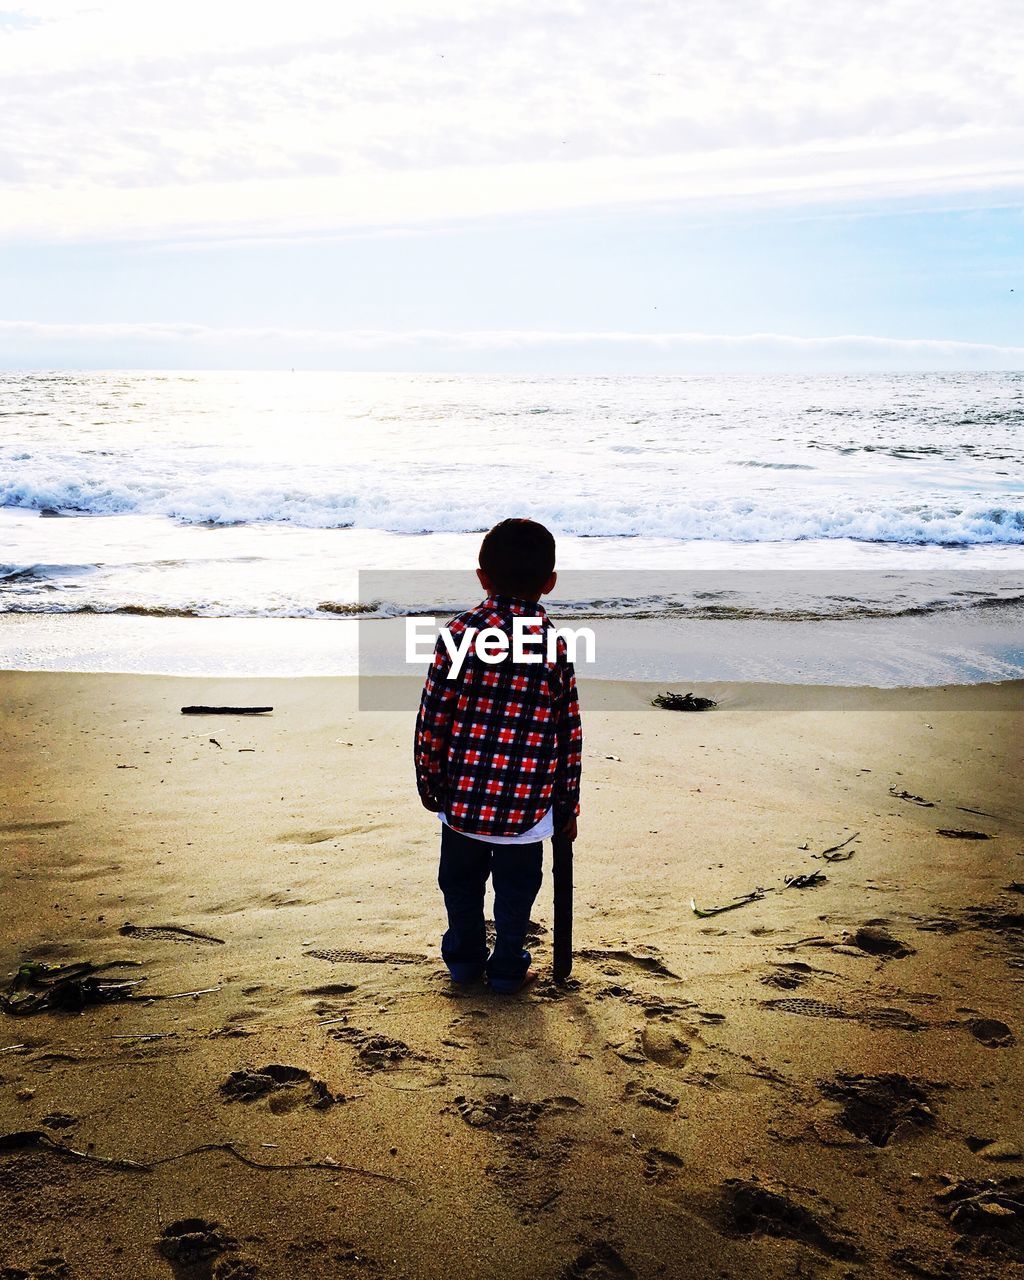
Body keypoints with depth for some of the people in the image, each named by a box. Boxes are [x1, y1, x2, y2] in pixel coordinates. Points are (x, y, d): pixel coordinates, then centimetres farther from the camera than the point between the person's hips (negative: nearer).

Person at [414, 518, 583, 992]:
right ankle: (508, 967, 26)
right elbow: (569, 735, -2)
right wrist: (567, 808, 9)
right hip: (527, 803, 0)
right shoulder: (554, 646, -6)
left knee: (461, 880, 20)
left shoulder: (460, 633, -10)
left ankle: (464, 957, 33)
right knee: (516, 886, 16)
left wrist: (429, 782, 6)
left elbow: (433, 717, -8)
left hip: (462, 793, 1)